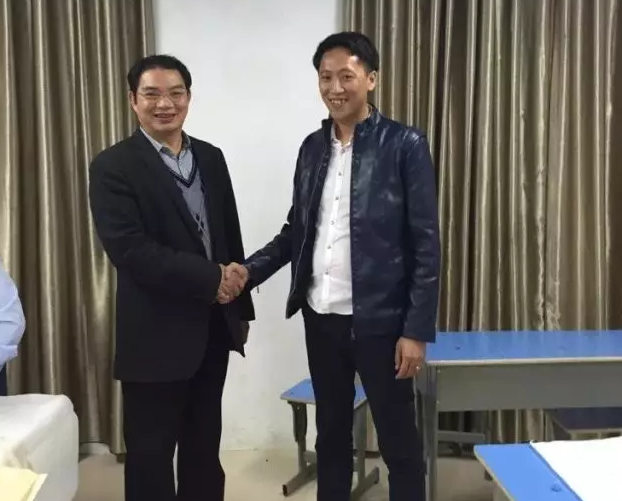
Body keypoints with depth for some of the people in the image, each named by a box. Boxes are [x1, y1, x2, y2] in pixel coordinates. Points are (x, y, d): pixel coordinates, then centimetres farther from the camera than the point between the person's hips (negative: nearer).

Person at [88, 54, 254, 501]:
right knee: (152, 451, 7)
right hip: (156, 333, -5)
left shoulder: (211, 158, 9)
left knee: (204, 446, 18)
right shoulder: (114, 166, -9)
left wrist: (240, 305, 12)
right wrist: (209, 278, -20)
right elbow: (129, 249, -20)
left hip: (214, 327, 6)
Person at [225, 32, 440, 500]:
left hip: (380, 320, -5)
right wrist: (251, 269, -3)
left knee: (398, 441, 8)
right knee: (331, 433, 19)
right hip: (321, 317, 5)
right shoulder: (312, 147, 8)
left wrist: (417, 329, -13)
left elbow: (426, 244, -9)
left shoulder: (405, 145, -8)